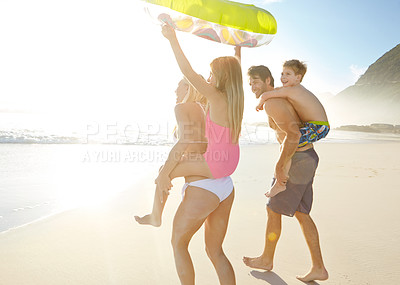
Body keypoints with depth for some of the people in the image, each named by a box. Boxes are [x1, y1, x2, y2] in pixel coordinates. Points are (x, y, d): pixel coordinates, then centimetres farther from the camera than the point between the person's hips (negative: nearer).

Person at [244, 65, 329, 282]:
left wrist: (280, 164, -18)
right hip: (308, 158, 10)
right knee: (301, 214, 14)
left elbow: (293, 134, -28)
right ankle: (318, 268, 21)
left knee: (274, 210, 6)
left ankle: (266, 260, 26)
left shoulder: (271, 103, -17)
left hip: (297, 162, -10)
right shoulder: (281, 99, 16)